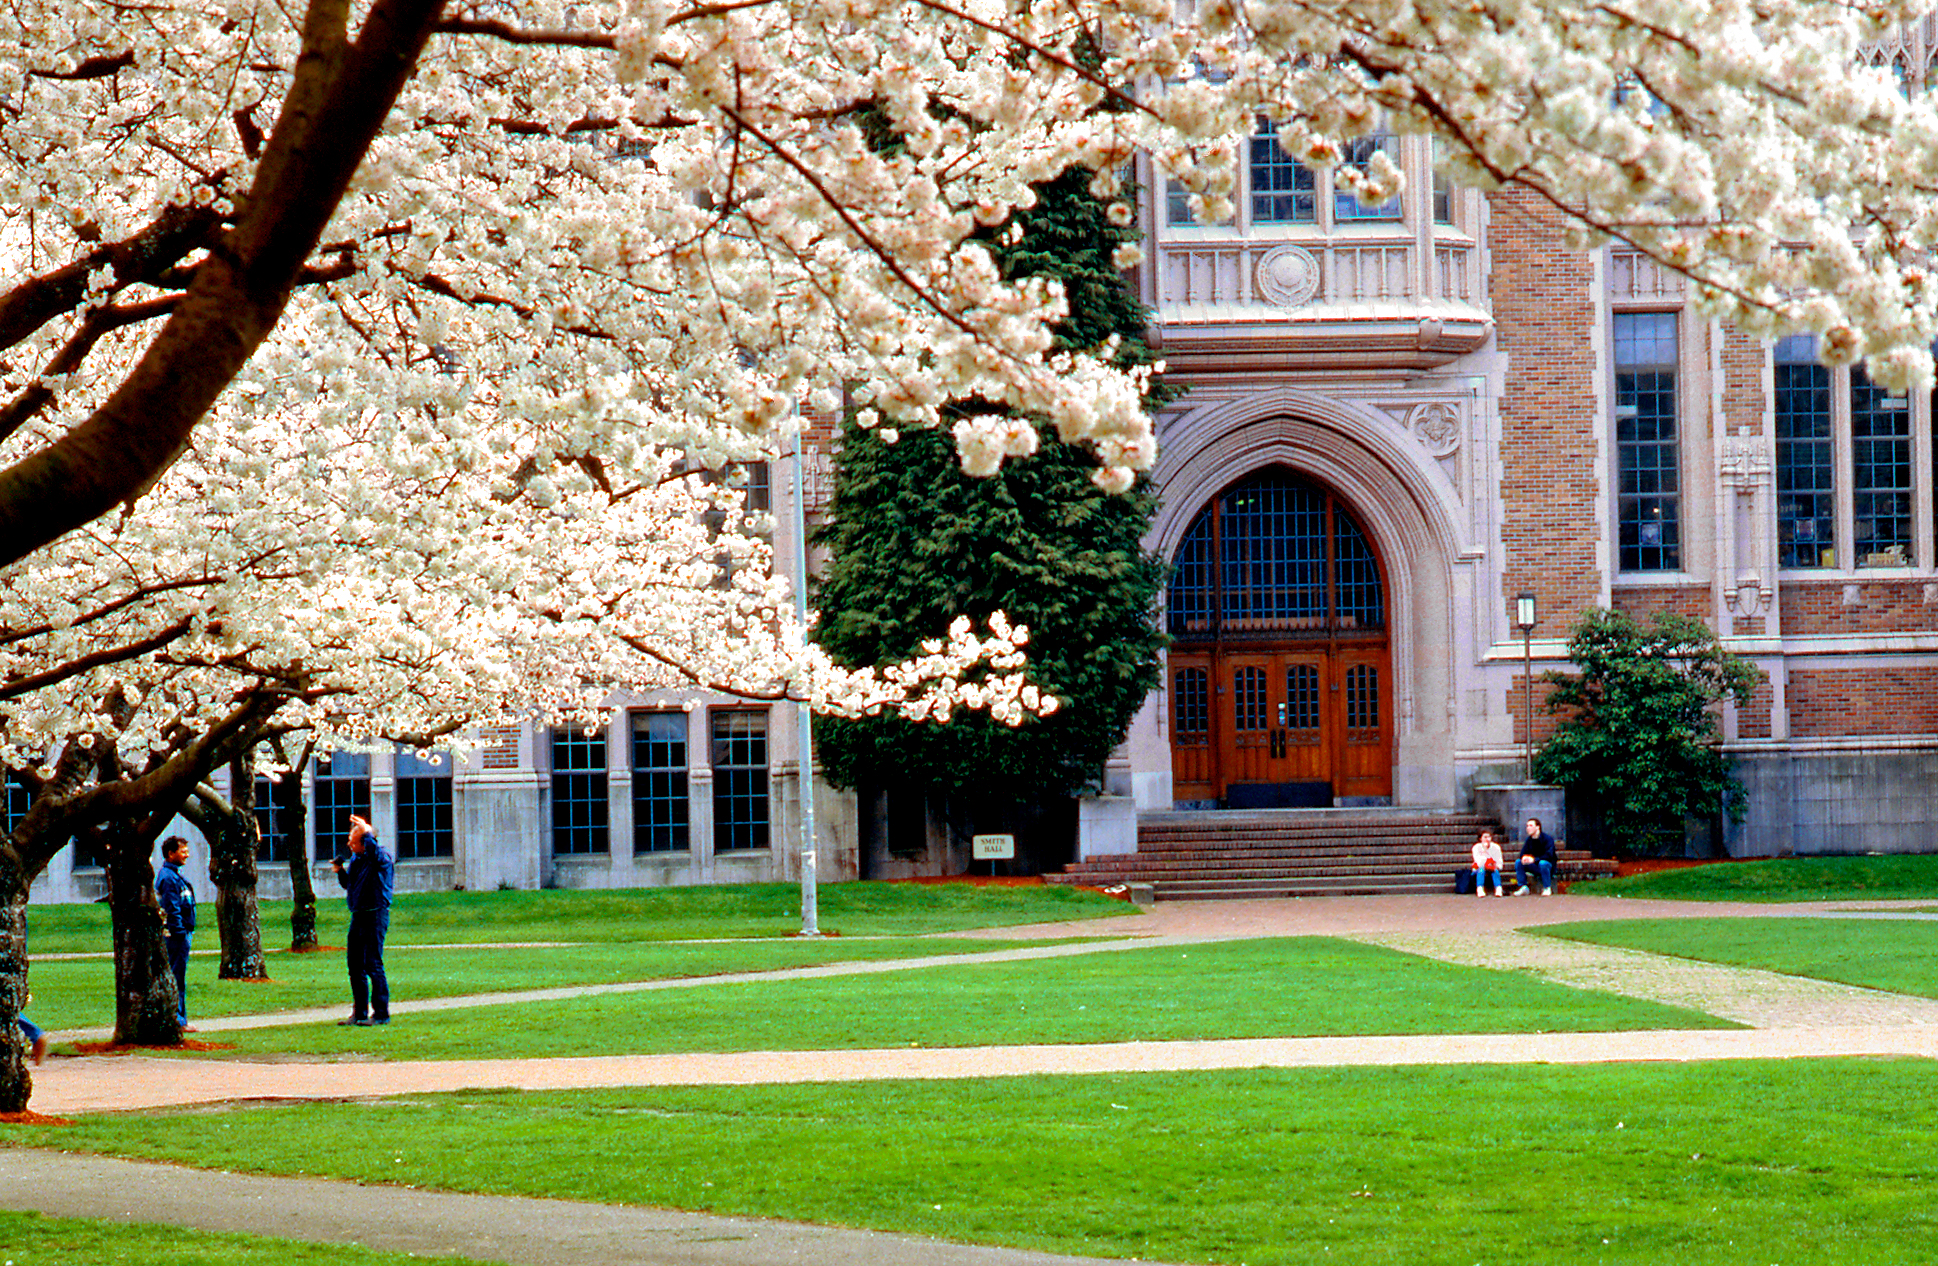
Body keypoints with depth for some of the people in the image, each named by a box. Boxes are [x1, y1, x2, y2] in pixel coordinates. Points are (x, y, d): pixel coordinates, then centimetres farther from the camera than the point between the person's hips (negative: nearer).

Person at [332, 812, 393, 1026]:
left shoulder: (382, 858, -10)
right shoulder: (355, 858, 13)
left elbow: (375, 853, -35)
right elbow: (349, 885, 23)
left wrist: (366, 832, -30)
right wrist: (340, 872, 6)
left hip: (375, 916, -9)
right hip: (358, 916, 9)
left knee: (373, 965, -9)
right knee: (355, 966, 11)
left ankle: (381, 1014, -4)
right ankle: (360, 1013, 19)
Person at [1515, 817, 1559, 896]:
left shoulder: (1547, 838, -14)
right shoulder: (1529, 840, 4)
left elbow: (1548, 855, -24)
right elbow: (1523, 853, 3)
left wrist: (1534, 859, -35)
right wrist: (1524, 858, -24)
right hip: (1535, 867, 5)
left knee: (1542, 863, -39)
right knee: (1518, 862, -13)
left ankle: (1547, 889, -25)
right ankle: (1523, 887, -14)